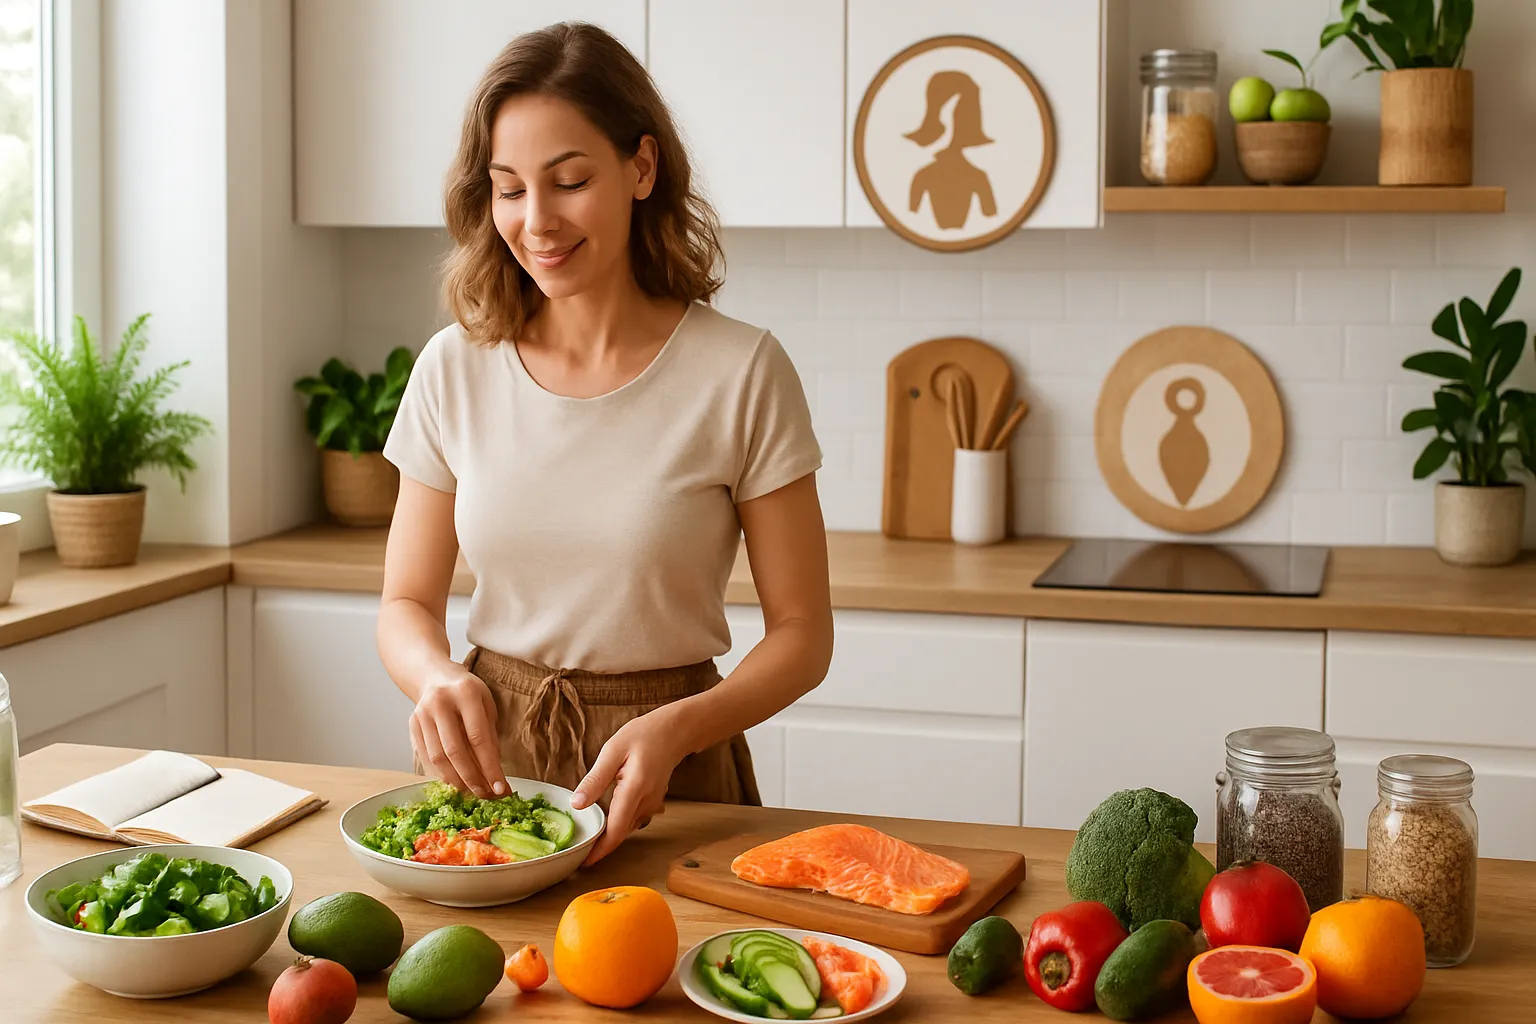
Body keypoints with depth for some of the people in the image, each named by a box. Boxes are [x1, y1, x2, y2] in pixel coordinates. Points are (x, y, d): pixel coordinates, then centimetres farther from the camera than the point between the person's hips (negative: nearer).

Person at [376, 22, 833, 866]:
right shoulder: (454, 370, 0)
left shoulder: (741, 373, -9)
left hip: (668, 790, -2)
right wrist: (438, 678, -16)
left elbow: (801, 634, -5)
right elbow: (408, 604, 7)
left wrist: (675, 728, -22)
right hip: (488, 761, 3)